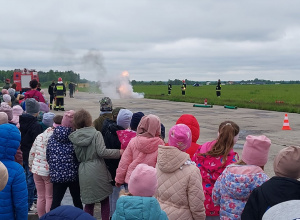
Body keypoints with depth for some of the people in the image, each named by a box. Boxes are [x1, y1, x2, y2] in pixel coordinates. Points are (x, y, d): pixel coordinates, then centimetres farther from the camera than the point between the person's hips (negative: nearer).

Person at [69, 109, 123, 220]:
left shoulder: (74, 137, 4)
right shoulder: (96, 134, -8)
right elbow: (102, 152, -17)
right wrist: (119, 152, -10)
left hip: (83, 172, 4)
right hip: (97, 170, -4)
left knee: (89, 203, 13)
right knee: (105, 200, 11)